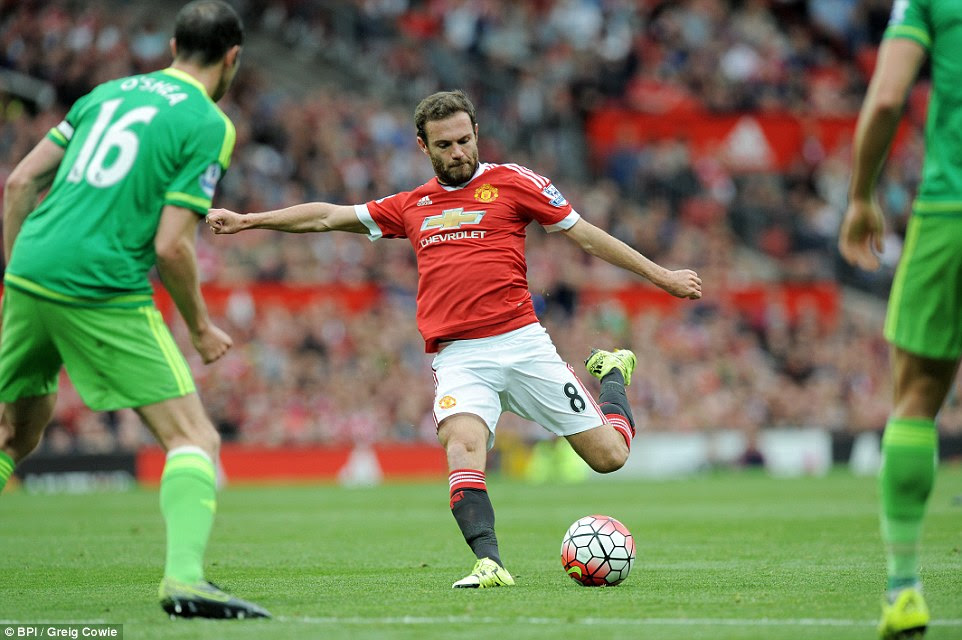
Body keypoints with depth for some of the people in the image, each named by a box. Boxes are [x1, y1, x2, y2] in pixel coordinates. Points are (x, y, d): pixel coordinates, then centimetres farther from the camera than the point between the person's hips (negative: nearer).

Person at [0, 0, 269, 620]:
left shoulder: (109, 92, 17)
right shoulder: (209, 125, -2)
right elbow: (171, 245, -10)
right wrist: (201, 327, 4)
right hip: (104, 291, -7)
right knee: (195, 438, -4)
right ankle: (184, 576, -25)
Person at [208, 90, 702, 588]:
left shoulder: (512, 182, 6)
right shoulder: (411, 206, 17)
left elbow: (585, 235, 10)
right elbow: (329, 216, 25)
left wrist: (662, 276, 9)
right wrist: (249, 221, 22)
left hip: (521, 343, -2)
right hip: (458, 356, 2)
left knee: (609, 455, 0)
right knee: (462, 442, -30)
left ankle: (611, 375, 32)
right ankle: (489, 562, -38)